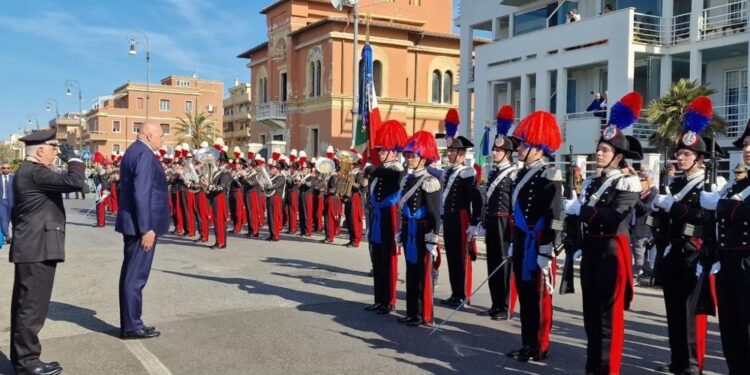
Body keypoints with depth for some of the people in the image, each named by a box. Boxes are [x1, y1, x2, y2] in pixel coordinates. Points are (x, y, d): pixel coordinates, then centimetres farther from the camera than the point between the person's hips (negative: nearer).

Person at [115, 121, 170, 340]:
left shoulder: (133, 151, 16)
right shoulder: (144, 154, -15)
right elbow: (141, 194, -23)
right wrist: (147, 228, -23)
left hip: (133, 224, 11)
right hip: (142, 226, -11)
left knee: (131, 274, 14)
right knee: (136, 276, -4)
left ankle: (129, 323, 22)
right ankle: (131, 326, 3)